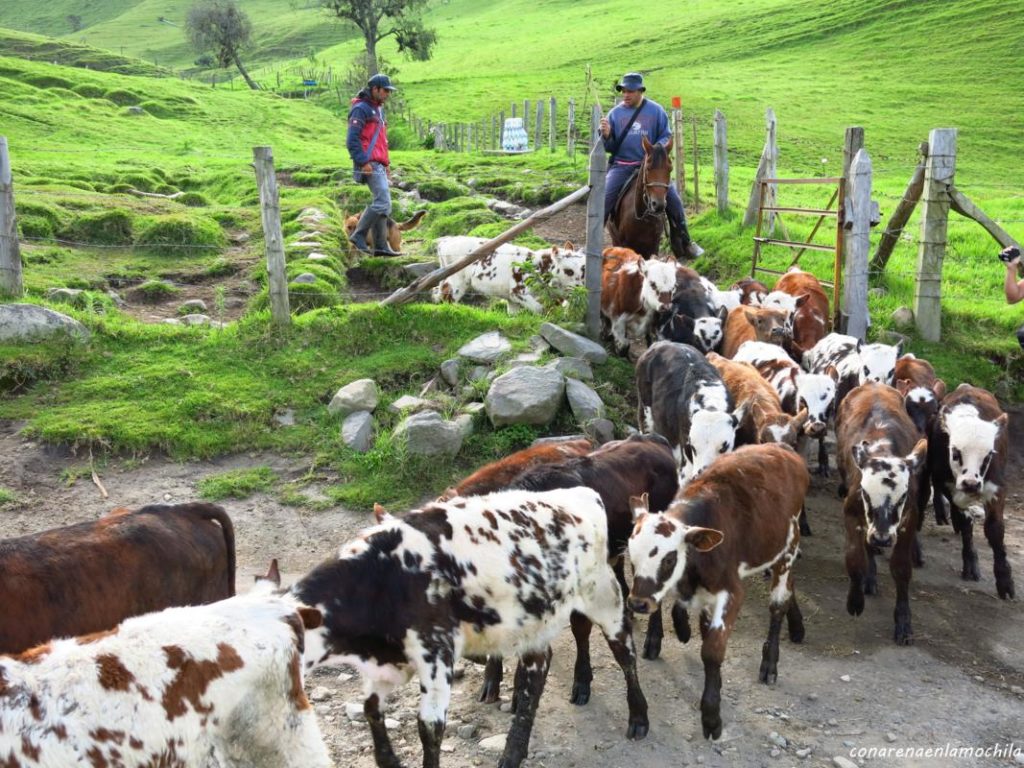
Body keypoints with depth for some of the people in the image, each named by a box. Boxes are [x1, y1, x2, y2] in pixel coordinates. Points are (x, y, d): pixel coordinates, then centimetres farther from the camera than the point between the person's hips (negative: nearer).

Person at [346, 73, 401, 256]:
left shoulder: (378, 109, 22)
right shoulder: (361, 109, -8)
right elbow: (352, 140, -16)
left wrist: (387, 162, 20)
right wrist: (363, 162, -21)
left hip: (379, 165, 10)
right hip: (370, 165, -10)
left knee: (382, 204, 8)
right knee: (383, 202, -17)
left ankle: (380, 246, 10)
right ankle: (359, 235, -10)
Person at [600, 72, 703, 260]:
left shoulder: (656, 111, 1)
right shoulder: (615, 113, 2)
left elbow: (666, 137, 5)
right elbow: (610, 147, 7)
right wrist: (606, 135, -15)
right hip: (621, 166, 0)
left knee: (673, 198, -8)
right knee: (603, 200, -17)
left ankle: (683, 244, 8)